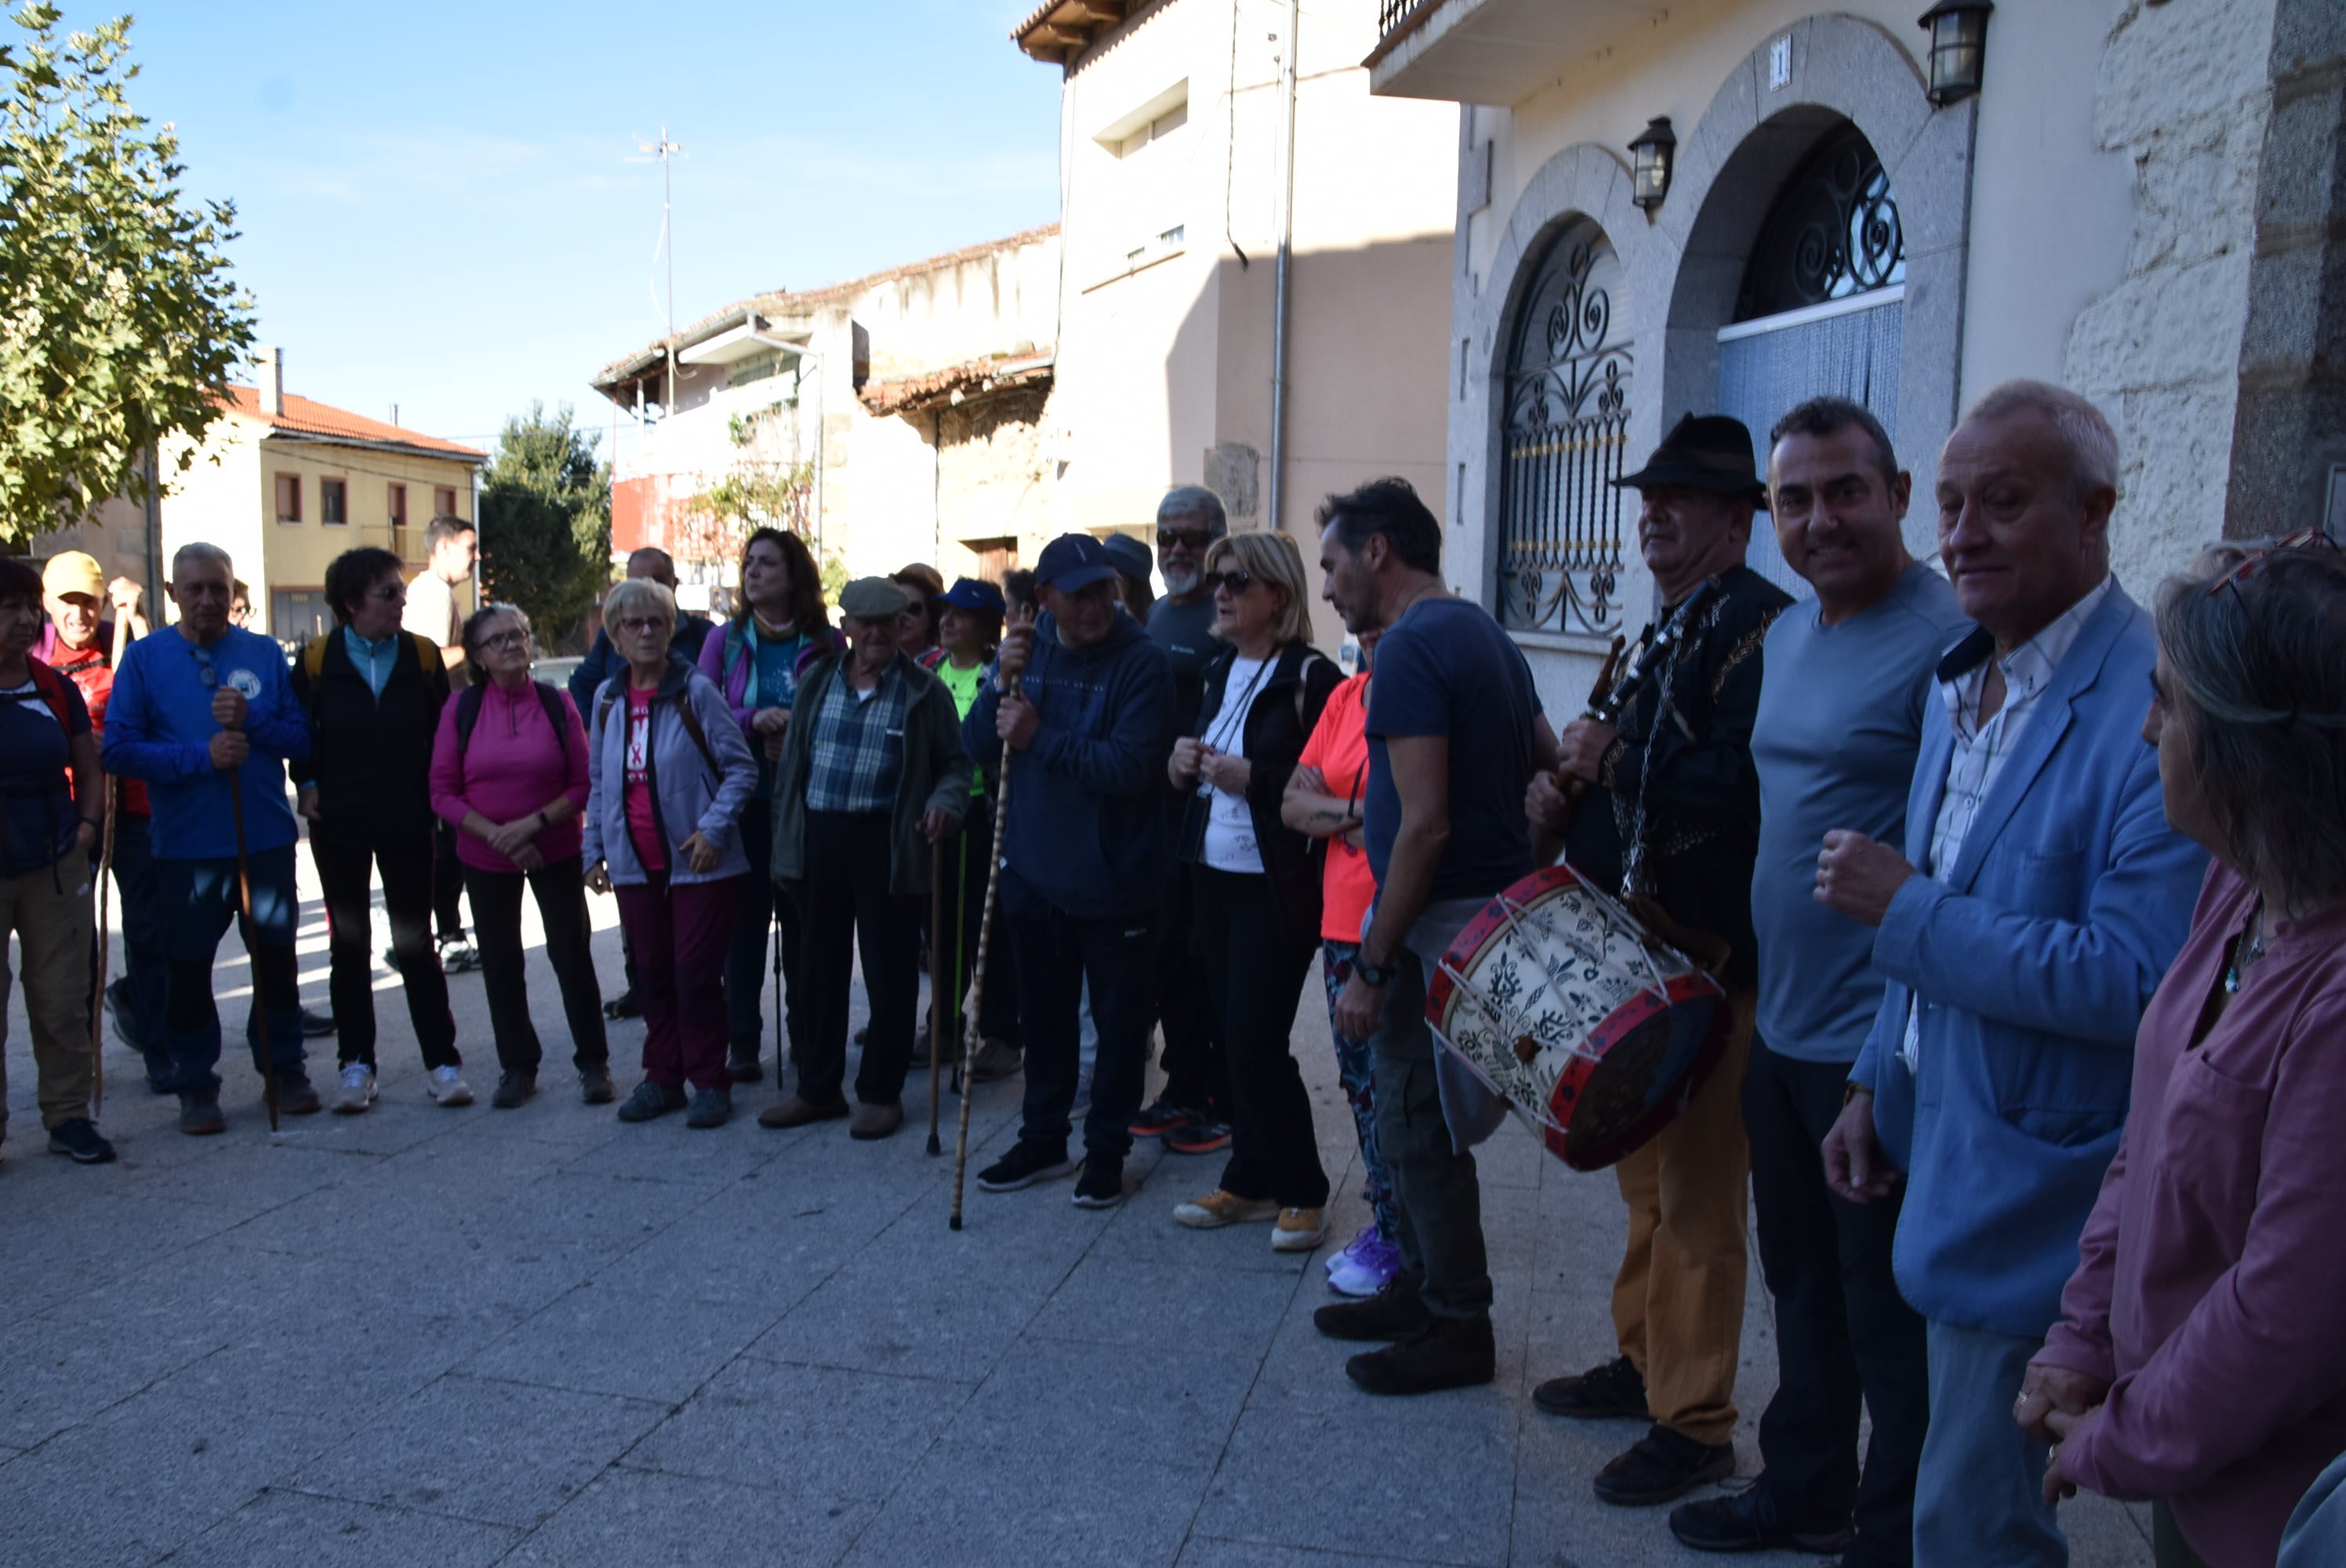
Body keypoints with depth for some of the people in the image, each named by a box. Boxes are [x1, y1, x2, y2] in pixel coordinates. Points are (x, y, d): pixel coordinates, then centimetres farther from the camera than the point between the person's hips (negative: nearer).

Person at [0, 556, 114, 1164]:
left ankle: (69, 1116, 18)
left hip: (55, 868, 3)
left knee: (62, 1001, 8)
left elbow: (89, 772, 14)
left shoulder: (58, 691, 6)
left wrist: (86, 828, -1)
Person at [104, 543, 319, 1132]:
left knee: (276, 957, 10)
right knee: (189, 967, 7)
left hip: (266, 839, 1)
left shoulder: (264, 653, 3)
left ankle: (285, 1068, 26)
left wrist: (252, 721, -16)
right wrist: (200, 756, -17)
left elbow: (302, 737, 2)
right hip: (185, 845, -1)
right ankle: (196, 1085, 21)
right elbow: (118, 749, -6)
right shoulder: (144, 657, -1)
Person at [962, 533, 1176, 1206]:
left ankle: (1106, 1150, 24)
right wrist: (1002, 684, -15)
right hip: (1034, 870, 5)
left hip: (1114, 879, -5)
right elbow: (977, 744, 1)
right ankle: (1042, 1139, 34)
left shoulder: (1142, 662, -14)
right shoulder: (1027, 648, 4)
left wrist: (1041, 738, -24)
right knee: (1043, 1014, 18)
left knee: (1119, 1020, 8)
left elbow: (1131, 766, -24)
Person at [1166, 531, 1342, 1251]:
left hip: (1277, 887, -7)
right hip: (1213, 875, 7)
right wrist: (1181, 765, 0)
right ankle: (1251, 1182, 23)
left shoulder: (1311, 676, -11)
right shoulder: (1219, 671, 13)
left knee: (1256, 1041, -6)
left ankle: (1303, 1193, 10)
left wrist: (1251, 778, -21)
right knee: (1235, 1036, 12)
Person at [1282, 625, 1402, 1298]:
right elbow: (1293, 803, 7)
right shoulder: (1346, 697, 11)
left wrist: (1338, 809, -11)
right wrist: (1362, 813, -10)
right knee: (1361, 1081, 15)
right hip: (1344, 922, 7)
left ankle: (1396, 1242, 14)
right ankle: (1383, 1221, 30)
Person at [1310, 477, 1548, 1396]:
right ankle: (1421, 1287, 32)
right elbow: (1548, 760, 17)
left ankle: (1457, 1328, 16)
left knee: (1418, 1125, 2)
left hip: (1439, 921, -10)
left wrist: (1373, 967, -20)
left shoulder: (1411, 647, -18)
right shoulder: (1486, 636, 13)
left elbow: (1425, 825, -23)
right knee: (1416, 1116, 19)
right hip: (1492, 899, 10)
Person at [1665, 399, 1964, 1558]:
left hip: (1878, 1043, -8)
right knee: (1800, 1281, 22)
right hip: (1782, 1023, 9)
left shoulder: (1946, 642, -17)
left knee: (1888, 1311, 7)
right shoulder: (1787, 635, 10)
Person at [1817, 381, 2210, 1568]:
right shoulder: (1963, 682, 8)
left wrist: (1907, 910, -21)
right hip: (1943, 1152, 8)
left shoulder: (2154, 706, -21)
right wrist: (1877, 1085, 15)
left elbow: (2133, 982, -27)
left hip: (2031, 1191, -8)